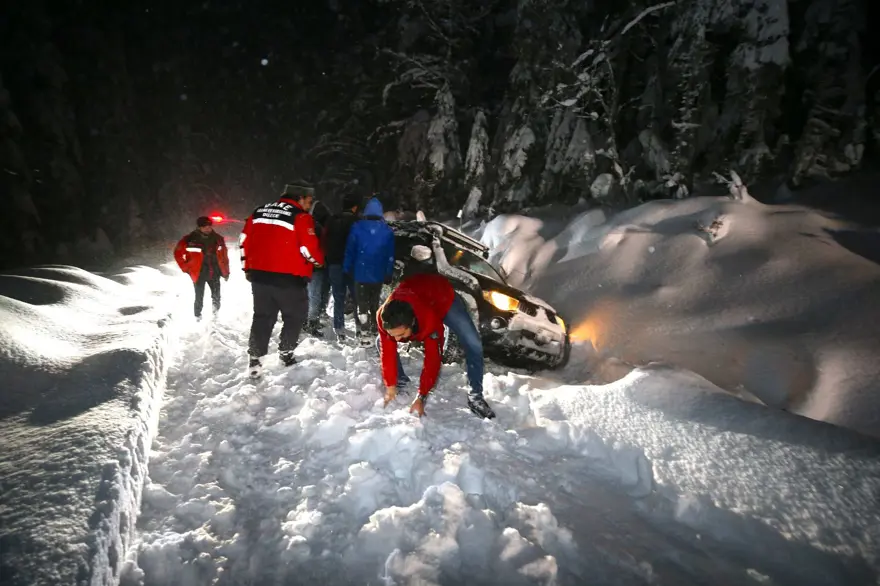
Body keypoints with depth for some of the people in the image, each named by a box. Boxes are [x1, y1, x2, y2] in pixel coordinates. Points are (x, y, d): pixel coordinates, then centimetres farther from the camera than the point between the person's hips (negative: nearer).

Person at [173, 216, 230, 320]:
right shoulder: (191, 239, -10)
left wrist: (226, 271, 11)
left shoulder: (218, 239, 1)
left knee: (216, 296, 7)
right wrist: (186, 267, -1)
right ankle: (198, 318, 17)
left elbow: (224, 255, 10)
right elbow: (178, 252, 2)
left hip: (214, 273, 3)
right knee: (199, 299, 2)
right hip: (199, 273, -3)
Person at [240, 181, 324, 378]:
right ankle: (286, 353, 23)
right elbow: (309, 249, -15)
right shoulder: (301, 217, -10)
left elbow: (245, 240, 12)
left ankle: (255, 360, 12)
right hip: (289, 279, -6)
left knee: (262, 317, 15)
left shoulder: (259, 212, 11)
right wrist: (319, 261, 6)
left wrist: (247, 268, 20)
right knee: (295, 317, 15)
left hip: (259, 276, 6)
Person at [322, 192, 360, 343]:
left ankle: (339, 330, 6)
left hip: (334, 264, 4)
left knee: (338, 298, 7)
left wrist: (328, 262, 14)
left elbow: (325, 242, 8)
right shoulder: (357, 221, -7)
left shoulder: (332, 221, 8)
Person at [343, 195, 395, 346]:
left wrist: (347, 269, 3)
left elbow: (350, 250, -4)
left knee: (362, 304, 0)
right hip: (378, 275, 3)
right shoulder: (387, 230, 0)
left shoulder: (357, 227, -6)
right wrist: (388, 275, 7)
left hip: (360, 273, -2)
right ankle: (373, 332, 27)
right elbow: (390, 256, 2)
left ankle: (365, 335, -7)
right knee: (374, 303, 17)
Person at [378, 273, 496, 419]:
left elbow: (432, 359, -38)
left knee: (473, 344, -20)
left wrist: (421, 397, -34)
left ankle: (475, 395, -4)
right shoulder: (383, 317, -34)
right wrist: (390, 387, -17)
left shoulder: (430, 320, -45)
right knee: (381, 342, -8)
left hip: (443, 298, -3)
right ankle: (401, 382, 13)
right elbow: (387, 352, -22)